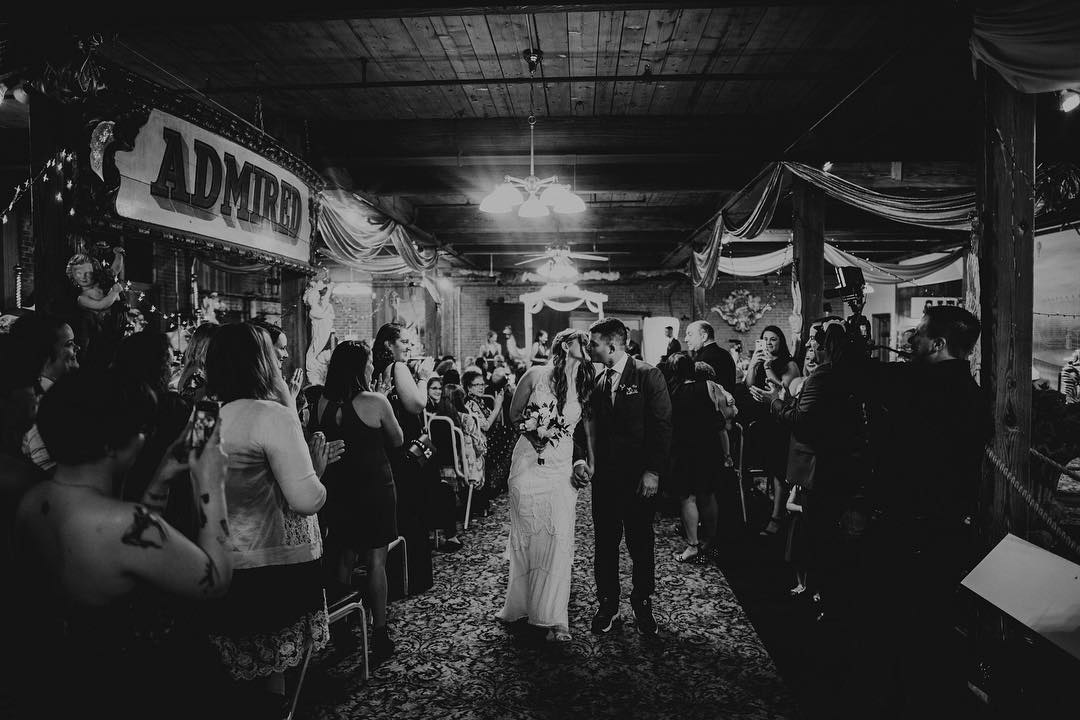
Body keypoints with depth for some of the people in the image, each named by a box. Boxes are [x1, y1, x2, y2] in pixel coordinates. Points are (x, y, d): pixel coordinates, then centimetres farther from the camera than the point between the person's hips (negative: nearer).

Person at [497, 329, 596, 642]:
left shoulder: (585, 384, 4)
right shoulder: (536, 375, -3)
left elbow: (590, 425, 11)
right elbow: (514, 414, 5)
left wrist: (590, 462, 0)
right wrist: (531, 431, -13)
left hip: (562, 468, 2)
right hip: (528, 463, -2)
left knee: (559, 539, -4)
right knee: (524, 536, 7)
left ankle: (554, 618, 6)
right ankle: (519, 605, 26)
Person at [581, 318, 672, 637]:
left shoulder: (647, 375, -7)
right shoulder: (597, 382, 9)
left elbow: (662, 425, -10)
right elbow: (592, 429, 12)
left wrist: (653, 471, -14)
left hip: (639, 478, -4)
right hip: (604, 476, 4)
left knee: (641, 544, 9)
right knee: (605, 544, 10)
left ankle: (642, 603, 28)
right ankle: (607, 604, 26)